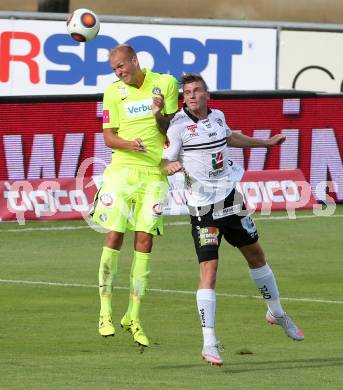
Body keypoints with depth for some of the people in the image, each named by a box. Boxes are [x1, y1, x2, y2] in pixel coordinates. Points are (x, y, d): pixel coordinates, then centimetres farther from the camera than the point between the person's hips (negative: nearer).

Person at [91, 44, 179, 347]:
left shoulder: (166, 83, 4)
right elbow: (108, 137, 4)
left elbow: (172, 131, 6)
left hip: (154, 173, 0)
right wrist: (129, 144, -17)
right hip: (122, 170, 0)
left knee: (145, 240, -2)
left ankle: (133, 317, 5)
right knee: (114, 237, -8)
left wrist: (160, 116, -15)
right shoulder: (113, 93, 4)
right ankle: (105, 312, 0)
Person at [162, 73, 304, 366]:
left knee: (256, 255, 20)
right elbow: (165, 163, -12)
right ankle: (209, 344, -12)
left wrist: (266, 142, 37)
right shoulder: (179, 126, -12)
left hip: (231, 198, 6)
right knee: (209, 270, -14)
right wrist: (171, 166, -36)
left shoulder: (217, 116, 5)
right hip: (203, 207, -6)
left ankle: (276, 313, 43)